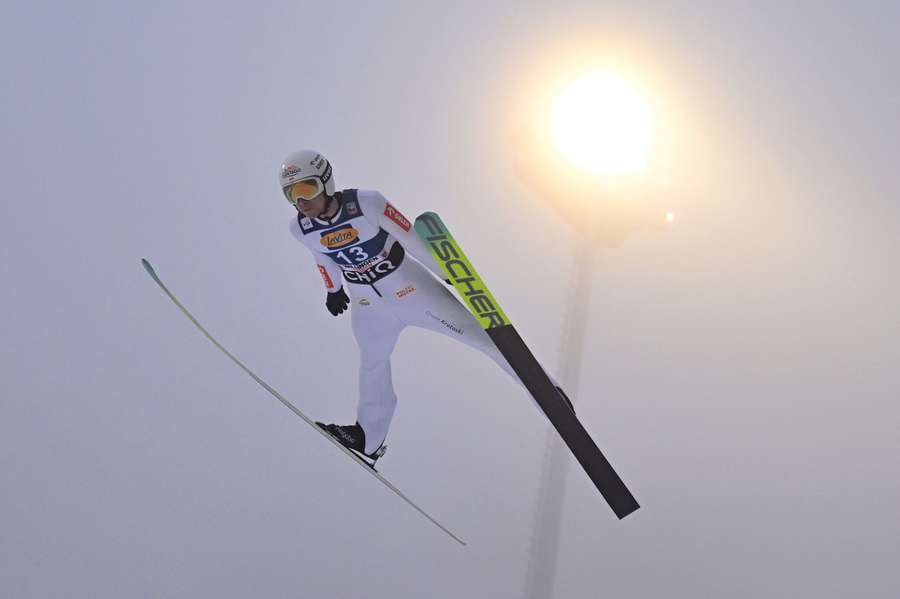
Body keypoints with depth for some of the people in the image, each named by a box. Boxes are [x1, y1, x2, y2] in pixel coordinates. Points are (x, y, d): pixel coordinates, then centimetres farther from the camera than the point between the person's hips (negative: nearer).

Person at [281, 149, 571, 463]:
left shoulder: (366, 203, -29)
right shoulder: (301, 228, -13)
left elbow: (411, 236, -18)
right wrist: (333, 289, 25)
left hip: (409, 285, -4)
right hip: (367, 303, 5)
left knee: (480, 334, 0)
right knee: (372, 365, 24)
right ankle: (368, 439, 45)